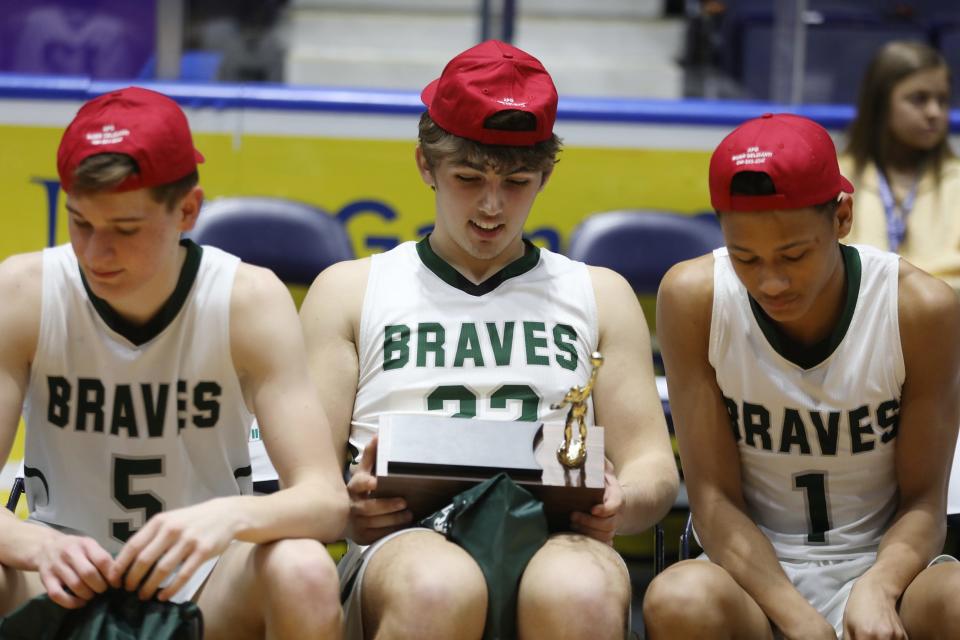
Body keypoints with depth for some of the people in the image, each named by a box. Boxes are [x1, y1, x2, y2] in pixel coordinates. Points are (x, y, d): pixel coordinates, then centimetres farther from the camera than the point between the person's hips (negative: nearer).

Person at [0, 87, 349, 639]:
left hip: (207, 583, 0)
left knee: (305, 575, -33)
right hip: (68, 582, 0)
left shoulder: (250, 299, -13)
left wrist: (232, 515, -41)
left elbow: (328, 499, -18)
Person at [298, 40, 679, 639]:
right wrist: (346, 507, -13)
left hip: (556, 540, 1)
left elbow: (654, 466, 18)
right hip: (406, 539, 0)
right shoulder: (350, 290, 21)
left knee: (580, 590, -39)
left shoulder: (600, 295, 25)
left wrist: (619, 504, -8)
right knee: (436, 588, -40)